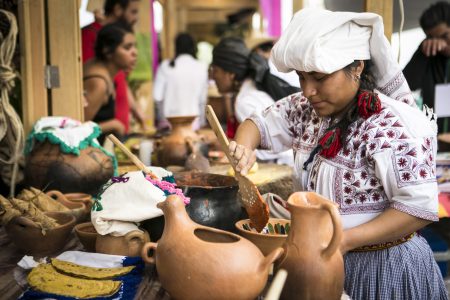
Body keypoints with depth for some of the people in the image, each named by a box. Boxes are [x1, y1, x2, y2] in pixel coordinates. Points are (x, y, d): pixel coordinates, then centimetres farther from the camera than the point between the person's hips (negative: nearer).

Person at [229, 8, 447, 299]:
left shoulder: (392, 126, -25)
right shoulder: (308, 108, -3)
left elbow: (419, 207, -25)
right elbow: (262, 123, 8)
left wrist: (344, 241, -29)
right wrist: (243, 146, -16)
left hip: (383, 268, -6)